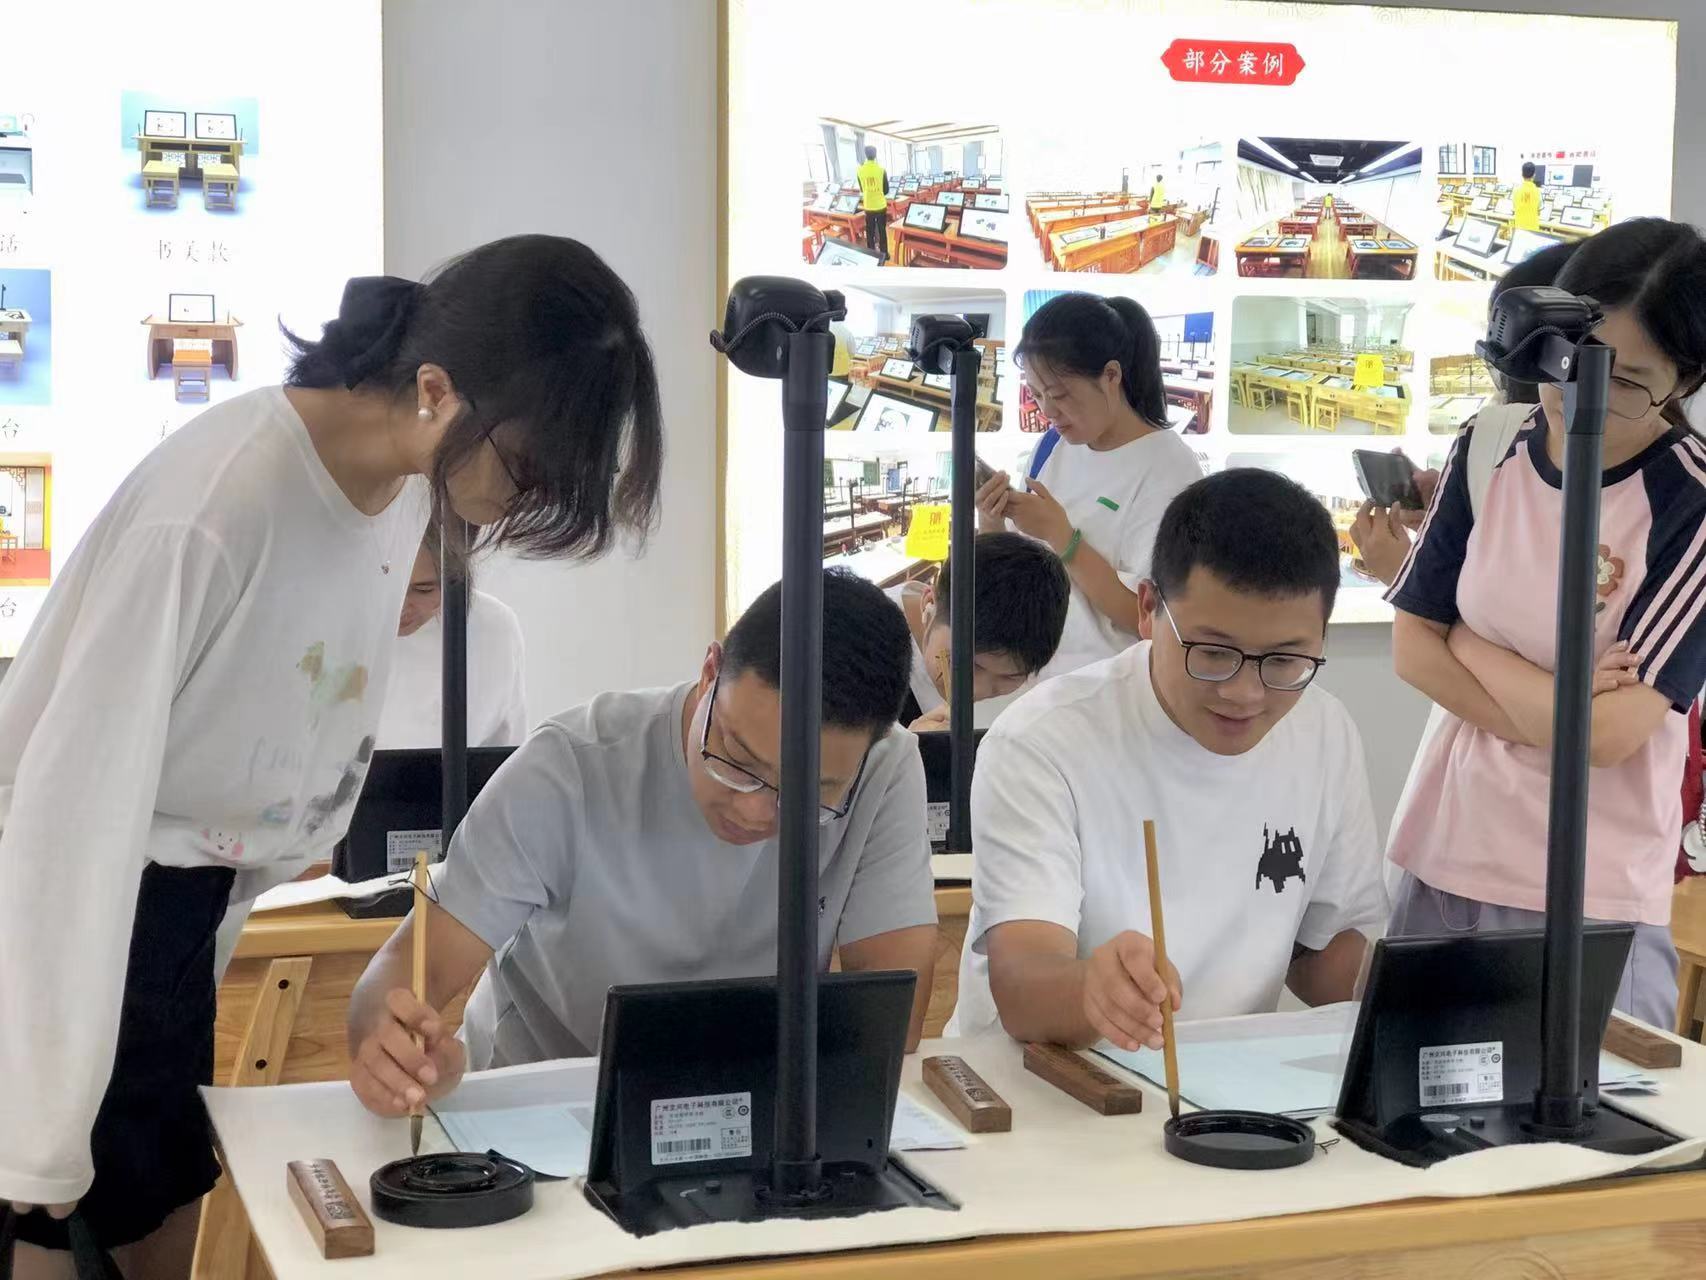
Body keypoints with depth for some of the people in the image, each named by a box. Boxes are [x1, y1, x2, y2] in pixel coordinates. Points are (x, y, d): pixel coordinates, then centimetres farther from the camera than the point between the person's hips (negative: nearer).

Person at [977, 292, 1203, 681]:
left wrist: (1060, 535, -18)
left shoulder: (1168, 469, -10)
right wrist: (992, 527, -5)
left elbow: (1148, 616, -16)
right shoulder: (1055, 446, 8)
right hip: (1032, 675, 5)